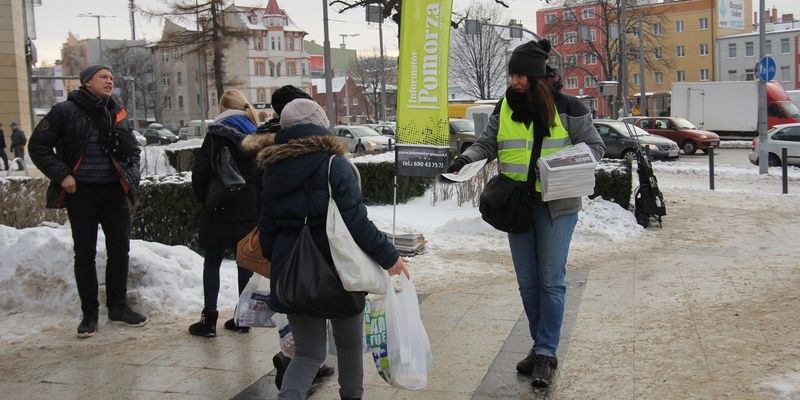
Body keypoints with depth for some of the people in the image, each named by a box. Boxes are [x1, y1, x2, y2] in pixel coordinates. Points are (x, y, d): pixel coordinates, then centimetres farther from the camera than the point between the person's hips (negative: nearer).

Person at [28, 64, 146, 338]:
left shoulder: (117, 113, 7)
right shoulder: (65, 111, -5)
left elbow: (132, 150, 16)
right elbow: (38, 146, -3)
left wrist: (131, 174, -1)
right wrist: (61, 175, -11)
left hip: (115, 192, 4)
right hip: (81, 193, -3)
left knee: (119, 249, 7)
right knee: (85, 253, 5)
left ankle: (118, 306, 22)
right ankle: (89, 313, 16)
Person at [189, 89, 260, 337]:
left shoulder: (217, 133, -8)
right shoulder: (255, 134, 7)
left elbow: (200, 171, -13)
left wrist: (203, 198, 1)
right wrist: (257, 200, 13)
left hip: (222, 209, -5)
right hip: (251, 209, 5)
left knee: (212, 262, 6)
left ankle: (209, 319, 6)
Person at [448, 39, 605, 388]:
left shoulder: (566, 107, -6)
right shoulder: (504, 108, 5)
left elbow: (594, 146, 0)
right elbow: (488, 143, 11)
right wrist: (466, 158, -9)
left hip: (556, 205, -4)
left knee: (551, 281, -3)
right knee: (528, 283, 10)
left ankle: (546, 354, 6)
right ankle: (541, 346, 25)